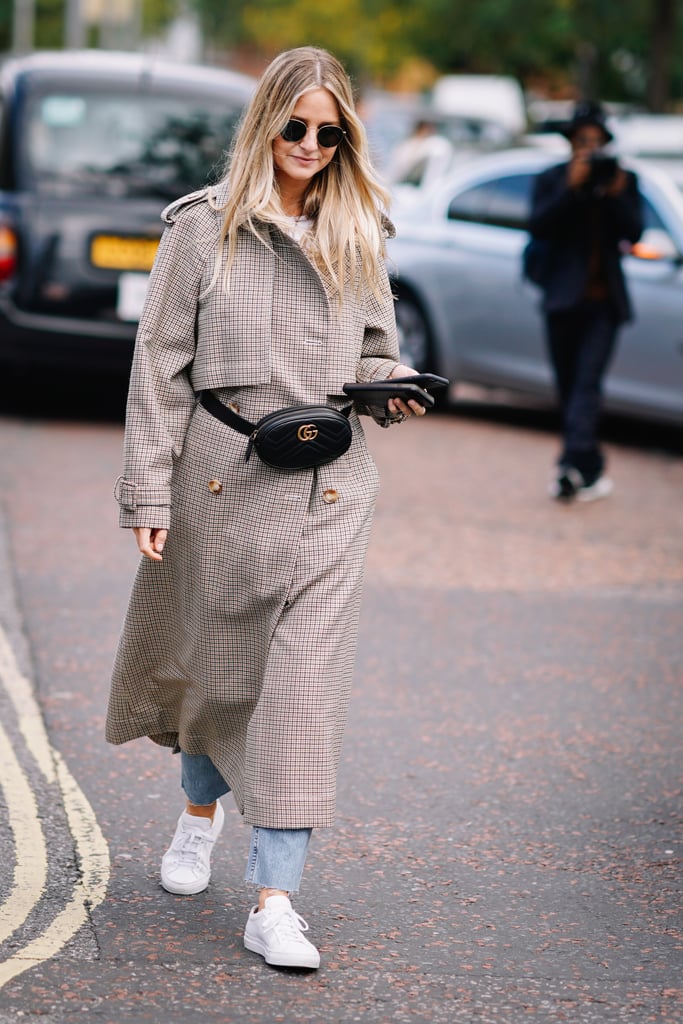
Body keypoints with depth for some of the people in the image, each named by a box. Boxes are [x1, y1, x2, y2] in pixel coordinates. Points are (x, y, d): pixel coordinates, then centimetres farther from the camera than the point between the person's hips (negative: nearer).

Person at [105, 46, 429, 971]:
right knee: (213, 660, 14)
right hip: (220, 480, -1)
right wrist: (149, 493, -7)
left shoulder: (358, 235, 8)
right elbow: (161, 364, -3)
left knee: (307, 680, -8)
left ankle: (276, 902, -9)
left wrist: (395, 392, -4)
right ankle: (201, 811, 45)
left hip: (328, 491, 1)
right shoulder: (203, 228, -2)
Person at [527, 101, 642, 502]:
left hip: (603, 299, -1)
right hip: (564, 298, 1)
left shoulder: (624, 180, 8)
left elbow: (634, 233, -1)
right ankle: (591, 468, 12)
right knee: (569, 386, 4)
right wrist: (572, 187, -16)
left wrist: (616, 194, -15)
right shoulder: (551, 180, 7)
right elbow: (539, 226, -9)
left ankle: (575, 464, -25)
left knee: (587, 382, -15)